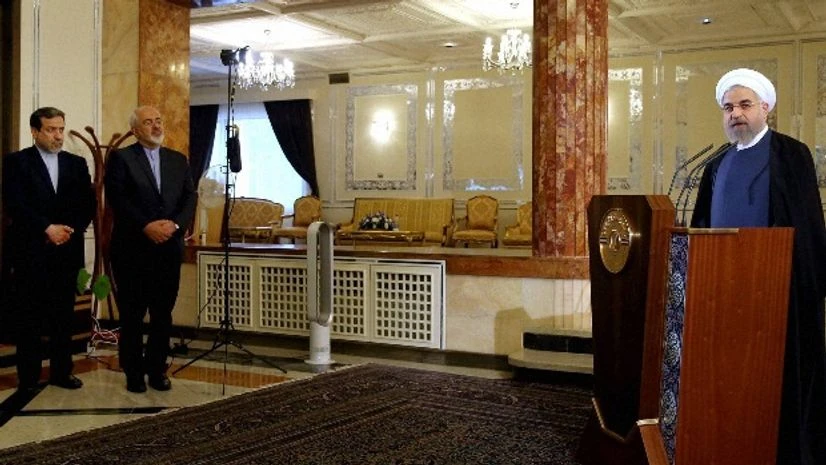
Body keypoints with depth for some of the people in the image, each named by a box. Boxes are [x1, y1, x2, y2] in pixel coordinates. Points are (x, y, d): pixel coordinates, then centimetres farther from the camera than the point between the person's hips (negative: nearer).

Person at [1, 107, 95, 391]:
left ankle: (61, 372, 16)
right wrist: (48, 228, -16)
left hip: (67, 250, 3)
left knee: (64, 314, 7)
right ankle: (28, 375, 12)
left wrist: (70, 230, -9)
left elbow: (88, 205, 6)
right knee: (28, 316, 3)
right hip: (29, 251, -3)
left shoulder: (77, 163, 12)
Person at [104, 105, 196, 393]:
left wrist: (174, 224, -11)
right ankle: (134, 372, 15)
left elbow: (189, 198, 6)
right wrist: (147, 226, -17)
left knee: (163, 314, 7)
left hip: (169, 248, 4)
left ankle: (157, 369, 17)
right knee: (132, 314, 4)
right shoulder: (120, 158, 0)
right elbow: (117, 199, -10)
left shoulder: (178, 160, 14)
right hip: (132, 249, -3)